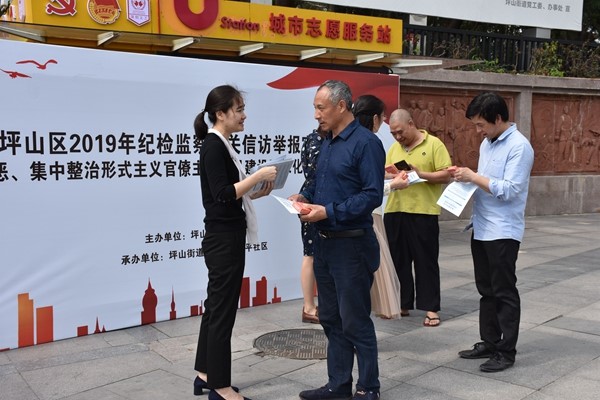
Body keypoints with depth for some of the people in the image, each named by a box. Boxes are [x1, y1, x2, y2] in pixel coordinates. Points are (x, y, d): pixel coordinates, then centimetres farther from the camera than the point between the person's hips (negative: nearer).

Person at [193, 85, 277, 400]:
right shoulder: (213, 146, -15)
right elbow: (222, 196, -23)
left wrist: (257, 193, 7)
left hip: (225, 238, 10)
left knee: (216, 307, 16)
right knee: (223, 311, -1)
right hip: (223, 239, -10)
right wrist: (259, 175, -19)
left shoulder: (220, 145, 13)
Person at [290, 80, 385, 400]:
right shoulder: (327, 143, 13)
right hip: (324, 242, 9)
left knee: (355, 322, 1)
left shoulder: (365, 143, -14)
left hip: (351, 245, -9)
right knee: (331, 319, 15)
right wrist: (304, 196, 2)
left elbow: (373, 195, -20)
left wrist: (329, 212, -23)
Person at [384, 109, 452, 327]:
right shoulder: (394, 148, 14)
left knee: (426, 261, 2)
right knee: (398, 260, 11)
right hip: (394, 211, 5)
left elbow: (446, 175, -6)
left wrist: (421, 174, -17)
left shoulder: (434, 144, -2)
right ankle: (402, 304, 23)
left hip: (423, 212, -5)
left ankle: (431, 308, 10)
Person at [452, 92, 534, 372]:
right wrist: (466, 176, 1)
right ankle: (489, 343, 27)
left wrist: (473, 177, -19)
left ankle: (507, 352, 12)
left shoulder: (519, 146, -15)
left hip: (503, 231, -8)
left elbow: (509, 190, -22)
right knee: (486, 290, 15)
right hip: (481, 228, 9)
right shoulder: (486, 144, 12)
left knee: (504, 292, 1)